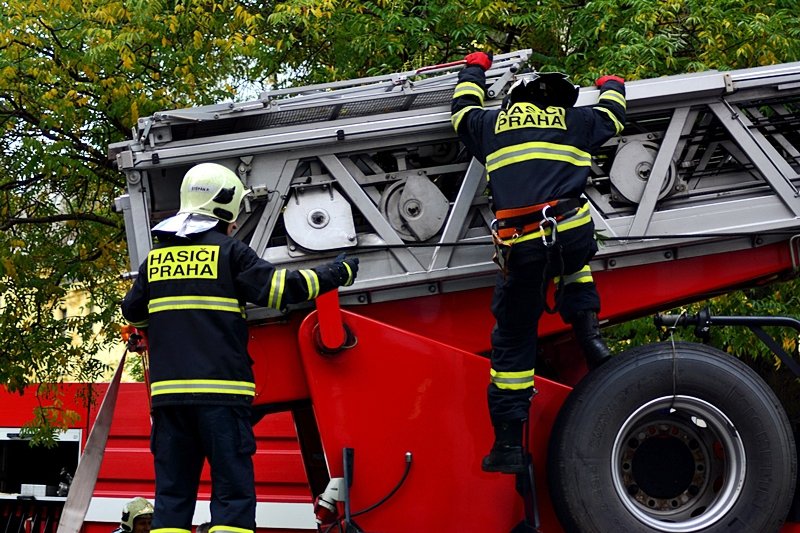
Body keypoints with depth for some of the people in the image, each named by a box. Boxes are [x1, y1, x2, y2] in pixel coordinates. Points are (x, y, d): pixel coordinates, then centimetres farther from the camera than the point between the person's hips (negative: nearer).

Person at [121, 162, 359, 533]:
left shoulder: (157, 257, 14)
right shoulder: (228, 252, -1)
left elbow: (133, 312, 23)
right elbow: (279, 287, -5)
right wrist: (336, 274, 7)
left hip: (169, 390, 5)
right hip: (219, 390, -5)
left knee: (173, 492, 8)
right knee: (233, 491, -3)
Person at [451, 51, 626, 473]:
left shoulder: (490, 122, 21)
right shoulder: (576, 120, 20)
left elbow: (462, 108, 42)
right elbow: (613, 115, 39)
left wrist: (474, 69, 61)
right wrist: (612, 86, 62)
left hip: (520, 247, 0)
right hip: (572, 233, 1)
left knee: (512, 342, 9)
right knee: (574, 264, 38)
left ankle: (509, 442, 6)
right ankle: (588, 334, 16)